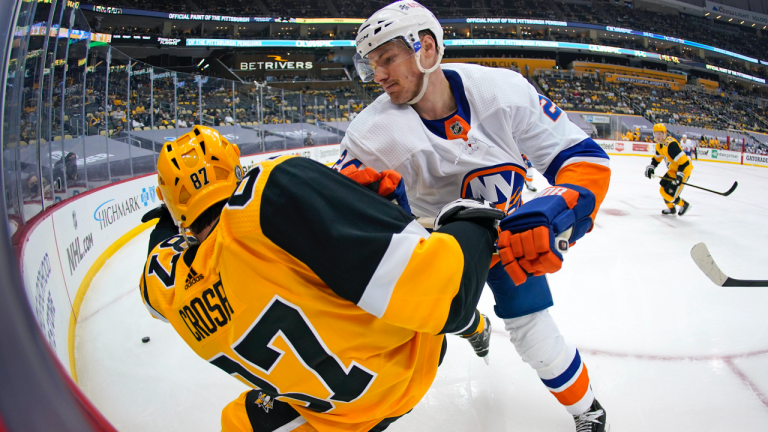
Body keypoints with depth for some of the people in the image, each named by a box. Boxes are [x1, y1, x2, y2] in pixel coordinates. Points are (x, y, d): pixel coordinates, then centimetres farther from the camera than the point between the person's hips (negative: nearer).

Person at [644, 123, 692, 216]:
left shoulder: (670, 144, -29)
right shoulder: (659, 144, 2)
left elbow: (683, 160, -32)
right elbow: (656, 158, 19)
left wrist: (680, 175, -35)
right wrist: (651, 168, 5)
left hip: (683, 170, -10)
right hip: (673, 169, 10)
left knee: (669, 193, -11)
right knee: (663, 190, 13)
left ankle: (684, 205, 17)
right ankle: (671, 209, 34)